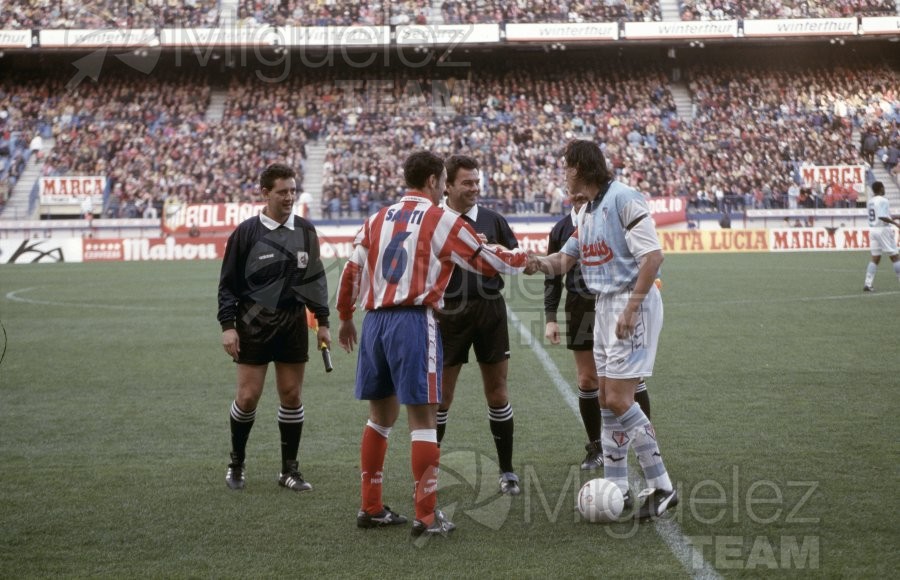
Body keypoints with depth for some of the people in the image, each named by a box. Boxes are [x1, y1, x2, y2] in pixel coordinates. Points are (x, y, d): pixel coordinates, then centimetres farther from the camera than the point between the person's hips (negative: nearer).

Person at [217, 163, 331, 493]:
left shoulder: (305, 231, 5)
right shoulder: (246, 232, -5)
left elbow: (316, 278, 13)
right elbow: (228, 283, -1)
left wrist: (323, 322, 10)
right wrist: (227, 325, -8)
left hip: (293, 323, 3)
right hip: (254, 325, -3)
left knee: (292, 395, 4)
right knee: (248, 396, -3)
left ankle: (289, 470, 14)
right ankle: (236, 463, 18)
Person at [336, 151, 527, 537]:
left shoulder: (379, 218, 13)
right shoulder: (441, 220, -2)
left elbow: (352, 270, 14)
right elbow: (487, 261, 3)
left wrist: (346, 318, 26)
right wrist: (525, 260, 22)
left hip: (375, 321, 6)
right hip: (414, 321, -6)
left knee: (381, 416, 17)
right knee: (423, 419, -4)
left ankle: (371, 508, 21)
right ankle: (427, 517, -6)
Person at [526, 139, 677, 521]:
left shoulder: (623, 199, -15)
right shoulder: (586, 211, 15)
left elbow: (653, 255, -21)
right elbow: (565, 259, 19)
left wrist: (631, 309, -23)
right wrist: (541, 263, -4)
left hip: (633, 304, -9)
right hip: (604, 306, 9)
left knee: (619, 400, -12)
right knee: (607, 401, 10)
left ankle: (662, 488, -5)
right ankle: (617, 489, 17)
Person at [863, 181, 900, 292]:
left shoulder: (870, 201, 12)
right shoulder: (882, 200, -13)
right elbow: (882, 216, -24)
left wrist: (891, 218, 23)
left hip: (872, 229, 7)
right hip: (884, 229, -7)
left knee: (875, 259, 7)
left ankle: (868, 284, -2)